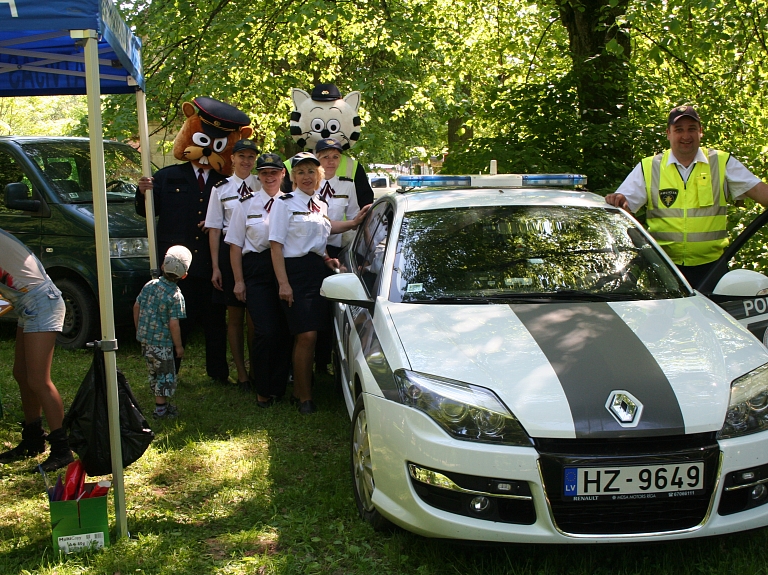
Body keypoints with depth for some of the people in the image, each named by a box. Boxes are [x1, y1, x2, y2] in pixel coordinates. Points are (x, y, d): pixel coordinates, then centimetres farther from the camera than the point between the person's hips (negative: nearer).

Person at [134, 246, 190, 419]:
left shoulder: (149, 285, 1)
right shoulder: (175, 295, -17)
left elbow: (136, 307, 8)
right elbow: (173, 323, -19)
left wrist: (138, 329, 21)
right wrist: (179, 346, -8)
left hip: (144, 338, 7)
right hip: (162, 341, -7)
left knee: (154, 373, 18)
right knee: (166, 374, 5)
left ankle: (162, 404, 30)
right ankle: (161, 409, 8)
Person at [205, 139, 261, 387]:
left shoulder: (262, 186, 6)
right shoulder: (221, 188, 5)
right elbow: (214, 229, 4)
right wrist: (215, 266, -2)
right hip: (230, 252, 0)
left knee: (255, 315, 3)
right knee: (235, 315, 4)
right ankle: (241, 371, 13)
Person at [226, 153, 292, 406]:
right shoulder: (246, 204, 8)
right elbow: (235, 243, 7)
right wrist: (239, 280, 1)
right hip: (257, 271, -1)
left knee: (284, 331, -1)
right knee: (266, 331, -10)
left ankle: (279, 387, 15)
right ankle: (262, 389, 7)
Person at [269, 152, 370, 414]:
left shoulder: (321, 205, 14)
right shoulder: (285, 203, -5)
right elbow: (276, 244, -11)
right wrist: (283, 283, -19)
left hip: (318, 271, 6)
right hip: (296, 272, -6)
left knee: (307, 336, 8)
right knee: (307, 336, -12)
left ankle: (298, 391, 20)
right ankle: (304, 397, -3)